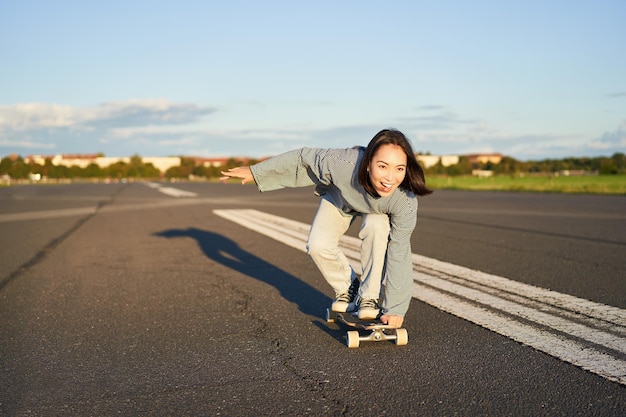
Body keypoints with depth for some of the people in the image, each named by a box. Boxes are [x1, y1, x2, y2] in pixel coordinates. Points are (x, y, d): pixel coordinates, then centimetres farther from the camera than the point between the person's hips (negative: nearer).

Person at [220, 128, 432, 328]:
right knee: (318, 245, -17)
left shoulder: (405, 201, -41)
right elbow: (303, 158, -26)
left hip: (377, 210, -1)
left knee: (376, 227, -32)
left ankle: (370, 297, -11)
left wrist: (395, 307, -27)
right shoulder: (344, 163, -45)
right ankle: (347, 289, 12)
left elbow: (399, 255, -31)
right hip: (340, 196, 1)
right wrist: (255, 172, -16)